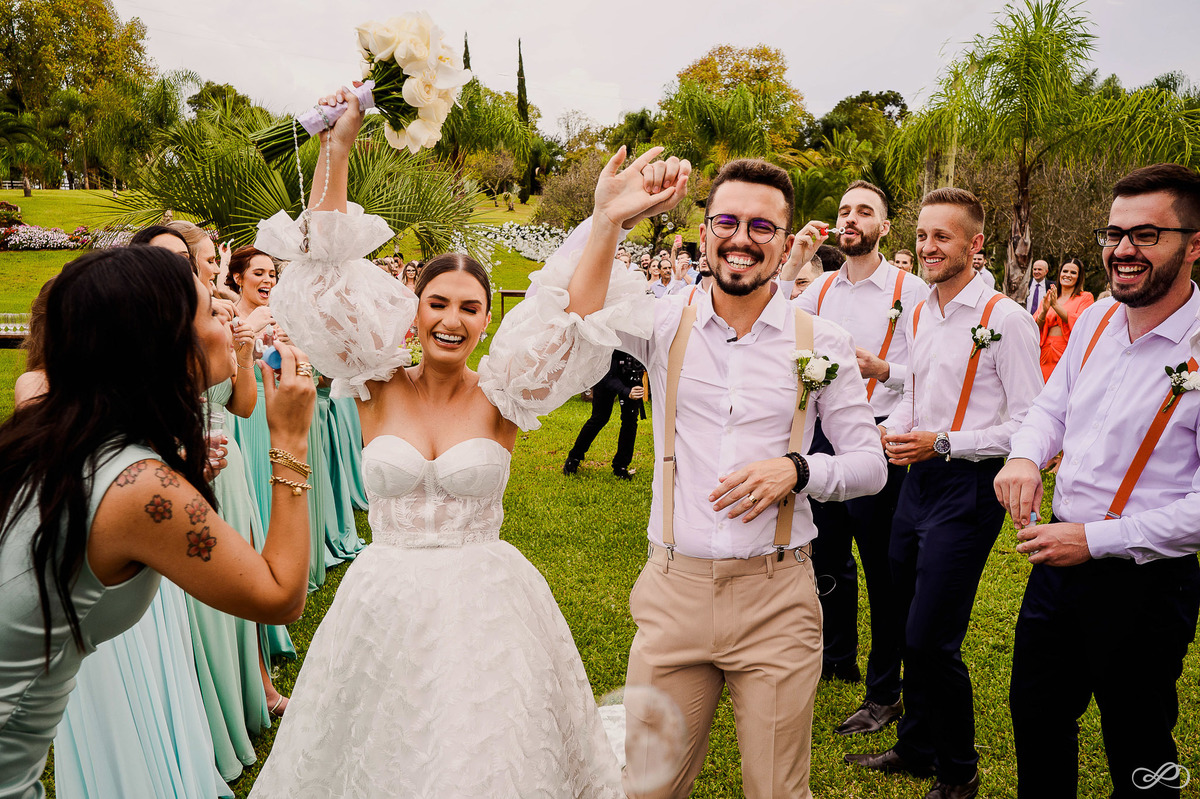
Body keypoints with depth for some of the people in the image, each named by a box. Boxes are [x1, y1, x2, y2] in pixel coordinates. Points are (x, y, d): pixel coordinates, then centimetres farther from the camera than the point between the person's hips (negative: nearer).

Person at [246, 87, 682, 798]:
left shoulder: (501, 397, -6)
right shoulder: (379, 386, -4)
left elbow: (572, 320, -19)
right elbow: (330, 276, -11)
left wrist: (608, 225, -32)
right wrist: (337, 152, -17)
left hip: (484, 602, -1)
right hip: (386, 601, 1)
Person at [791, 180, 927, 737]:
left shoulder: (909, 291, -5)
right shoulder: (822, 286, 9)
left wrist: (883, 369, -25)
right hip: (823, 432, 5)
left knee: (881, 566, 2)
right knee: (828, 554, 18)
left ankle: (885, 693, 17)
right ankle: (838, 656, 39)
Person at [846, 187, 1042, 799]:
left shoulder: (1005, 319, -13)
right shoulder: (919, 315, 11)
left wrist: (942, 443, -19)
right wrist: (890, 428, 1)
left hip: (968, 488, -7)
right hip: (918, 479, 7)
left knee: (931, 641, -4)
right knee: (911, 629, 17)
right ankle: (916, 748, 36)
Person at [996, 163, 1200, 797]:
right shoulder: (1096, 320, 1)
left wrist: (1095, 540, -22)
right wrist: (1025, 456, -6)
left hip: (1143, 583, -6)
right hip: (1059, 558, 6)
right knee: (1036, 719, 23)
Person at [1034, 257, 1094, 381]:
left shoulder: (1085, 297, 7)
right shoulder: (1047, 298, 16)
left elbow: (1080, 324, -9)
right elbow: (1036, 327, 9)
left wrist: (1056, 306, -12)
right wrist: (1044, 311, -10)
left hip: (1069, 351, -3)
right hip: (1046, 353, 3)